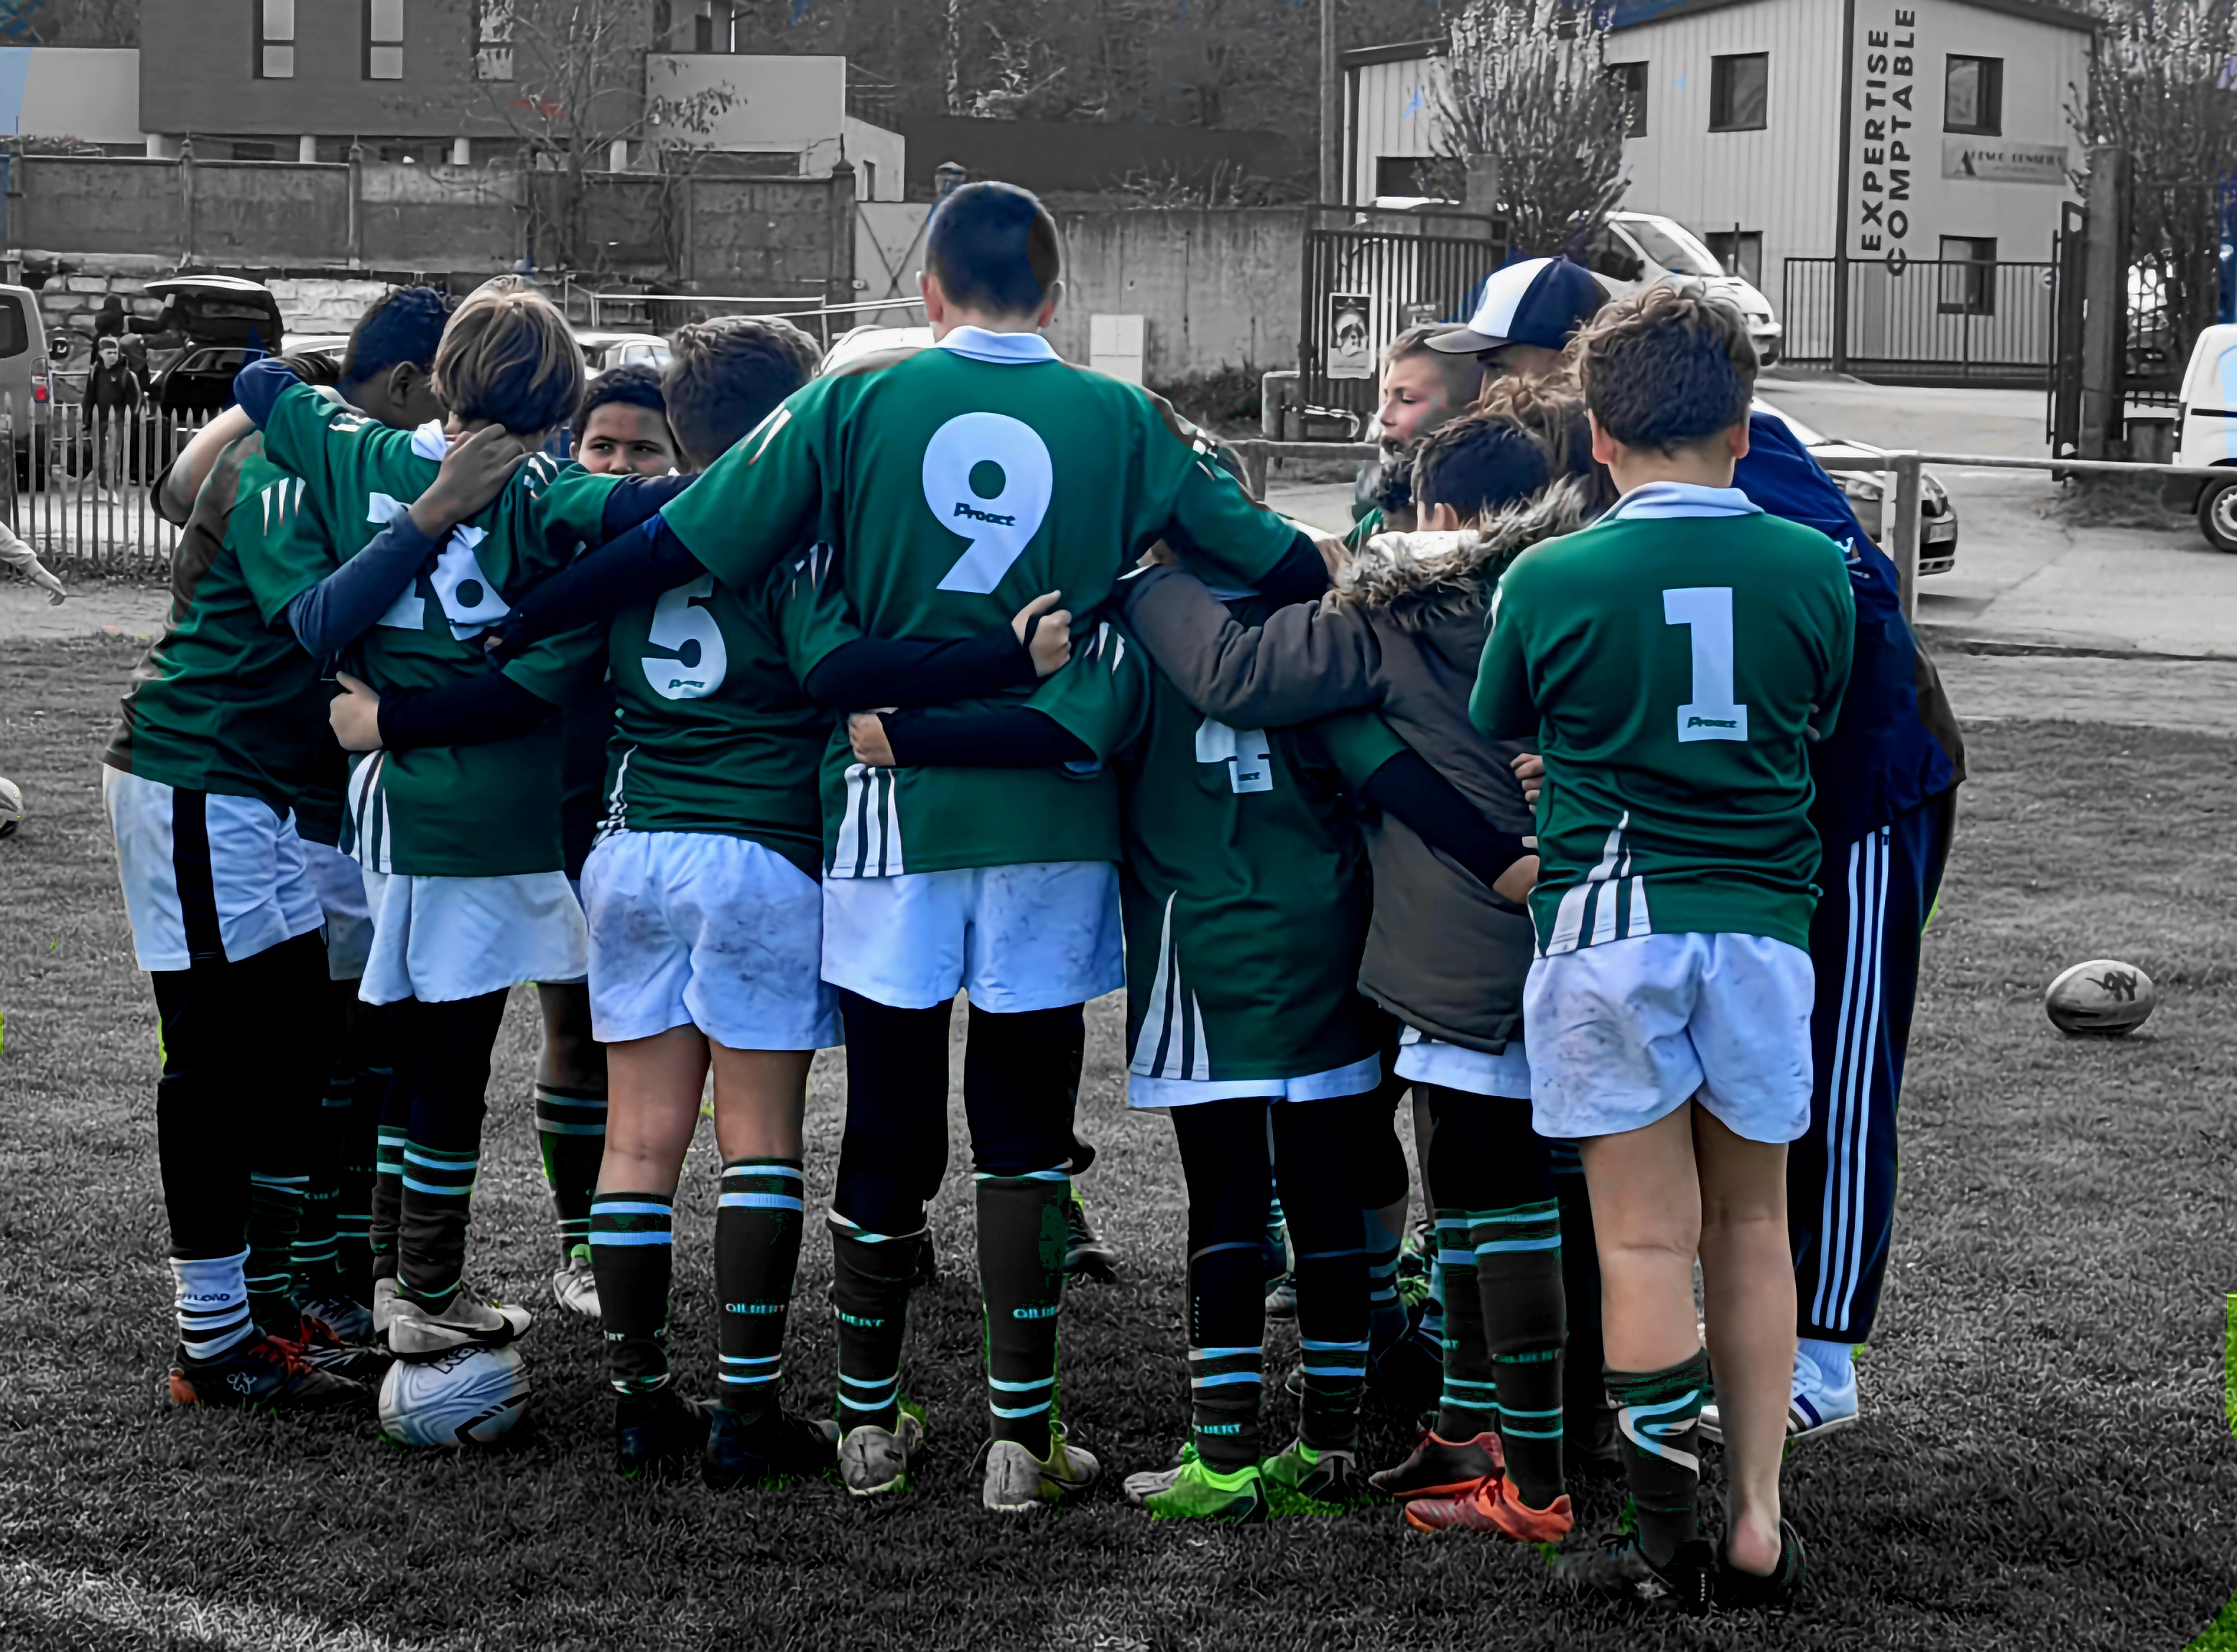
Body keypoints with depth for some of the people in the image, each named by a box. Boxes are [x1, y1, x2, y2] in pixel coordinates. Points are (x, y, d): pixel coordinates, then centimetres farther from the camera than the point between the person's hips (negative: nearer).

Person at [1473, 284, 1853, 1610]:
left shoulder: (1550, 581, -7)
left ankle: (1671, 1547, 5)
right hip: (1764, 918, 2)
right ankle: (1759, 1522, 16)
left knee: (1648, 1240, 2)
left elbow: (1498, 732, 9)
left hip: (1607, 919, -2)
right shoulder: (1816, 568, -1)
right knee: (1752, 1227, 15)